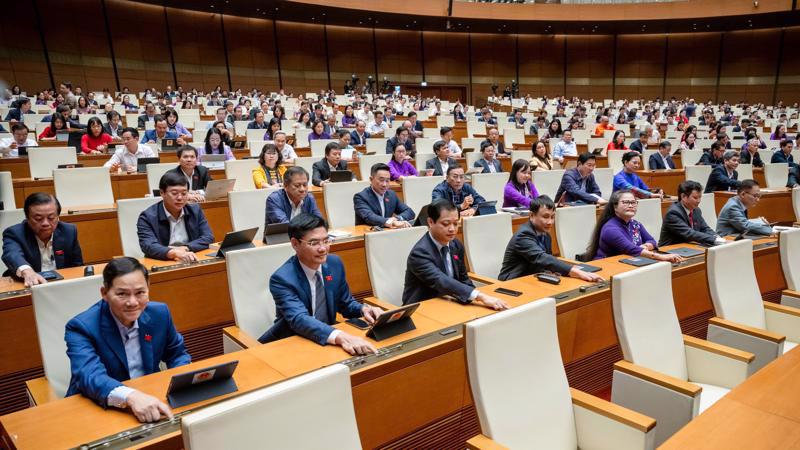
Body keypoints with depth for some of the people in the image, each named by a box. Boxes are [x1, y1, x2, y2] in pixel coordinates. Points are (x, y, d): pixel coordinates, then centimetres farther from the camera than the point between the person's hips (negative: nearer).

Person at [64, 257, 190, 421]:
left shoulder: (159, 313, -4)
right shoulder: (82, 327, -15)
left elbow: (177, 354, 10)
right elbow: (90, 376, -30)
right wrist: (131, 396, -47)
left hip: (152, 399, 3)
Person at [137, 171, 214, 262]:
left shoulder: (195, 210, 5)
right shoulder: (148, 217, -6)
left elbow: (208, 238, 0)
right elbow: (148, 246, -19)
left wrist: (185, 248, -16)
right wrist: (174, 253, -36)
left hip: (192, 263, 4)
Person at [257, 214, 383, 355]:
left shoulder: (335, 263, -3)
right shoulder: (282, 278, -20)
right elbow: (299, 319, -33)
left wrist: (364, 309, -13)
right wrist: (341, 337, -49)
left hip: (328, 341, 5)